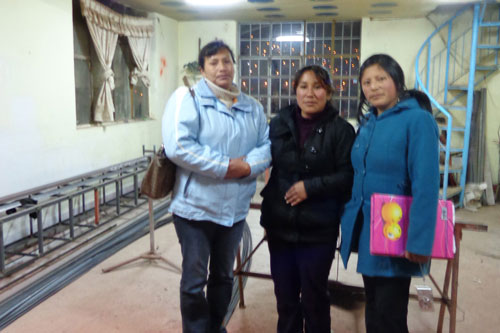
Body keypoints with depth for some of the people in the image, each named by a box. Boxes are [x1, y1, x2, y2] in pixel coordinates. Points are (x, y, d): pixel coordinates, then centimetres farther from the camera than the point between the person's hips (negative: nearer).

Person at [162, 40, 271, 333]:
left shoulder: (252, 107, 9)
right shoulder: (187, 97, -8)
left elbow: (267, 145, 5)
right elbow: (178, 146, -21)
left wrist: (248, 166, -16)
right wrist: (225, 166, -20)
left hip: (235, 208, 5)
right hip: (196, 207, -5)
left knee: (224, 276, 20)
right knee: (194, 281, 7)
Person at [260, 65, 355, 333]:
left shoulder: (340, 129, -7)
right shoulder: (279, 123, 6)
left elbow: (348, 176, -10)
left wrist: (310, 186, -19)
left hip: (318, 229, -4)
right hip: (280, 225, 4)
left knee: (314, 296, 10)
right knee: (284, 293, 16)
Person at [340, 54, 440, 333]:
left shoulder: (418, 120, -14)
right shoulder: (367, 123, 9)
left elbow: (426, 185, -20)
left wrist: (419, 241, -23)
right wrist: (351, 225, 12)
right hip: (367, 231, 7)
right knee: (373, 309, 18)